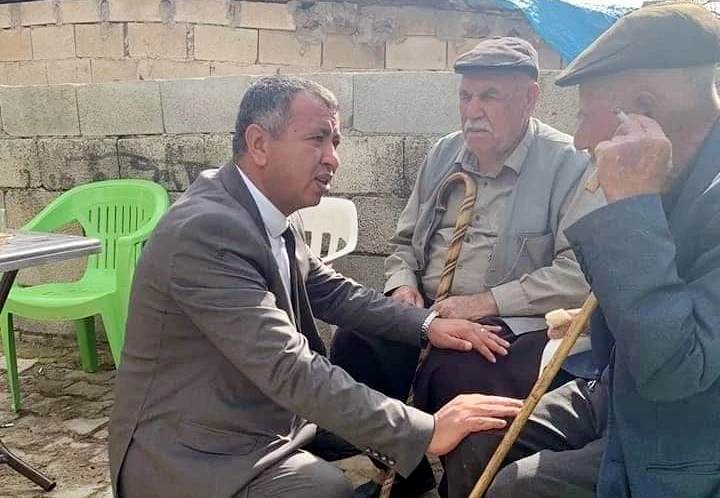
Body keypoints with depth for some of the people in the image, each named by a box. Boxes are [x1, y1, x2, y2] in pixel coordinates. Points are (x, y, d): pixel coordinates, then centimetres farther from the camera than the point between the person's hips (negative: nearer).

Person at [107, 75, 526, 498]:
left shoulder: (272, 217, 0)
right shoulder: (206, 230, -27)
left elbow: (334, 292, 11)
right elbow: (290, 369, -32)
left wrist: (427, 325, -4)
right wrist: (424, 431, -30)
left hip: (260, 410, 9)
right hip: (191, 450, -9)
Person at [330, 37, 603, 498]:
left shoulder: (569, 165, -9)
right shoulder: (444, 154, 11)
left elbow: (581, 271, -19)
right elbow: (406, 241, 20)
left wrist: (489, 301, -21)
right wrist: (403, 284, -2)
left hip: (514, 323, -5)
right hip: (426, 312, 6)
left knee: (452, 374, -33)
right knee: (355, 341, -18)